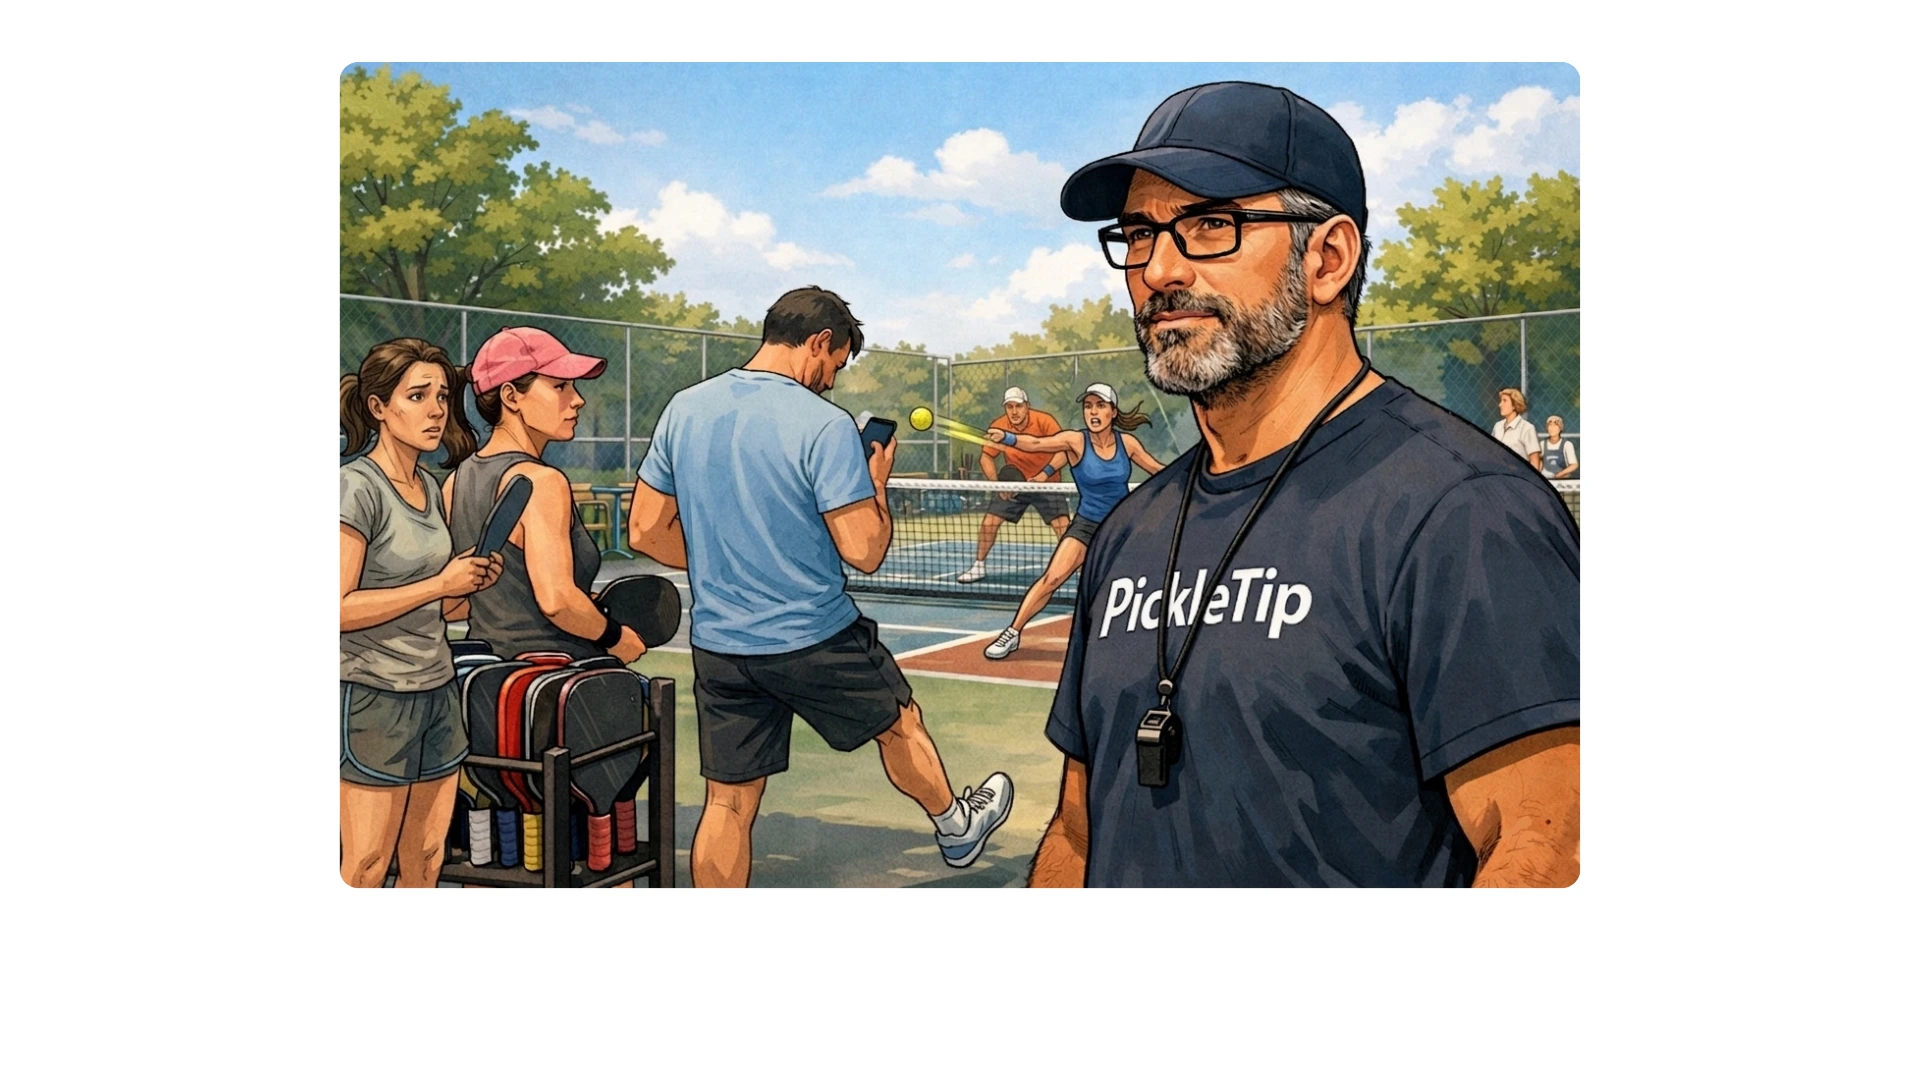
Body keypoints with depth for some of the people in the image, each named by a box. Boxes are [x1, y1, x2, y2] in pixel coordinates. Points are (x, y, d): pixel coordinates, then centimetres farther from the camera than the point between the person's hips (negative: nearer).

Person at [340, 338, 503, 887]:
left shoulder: (429, 487, 11)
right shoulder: (357, 486, -12)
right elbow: (341, 609, -19)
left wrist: (471, 581, 0)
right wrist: (440, 584, -15)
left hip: (437, 692, 7)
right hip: (372, 697, -7)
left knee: (426, 863, 10)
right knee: (363, 870, -1)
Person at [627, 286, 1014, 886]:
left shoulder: (684, 409, 1)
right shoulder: (824, 425, -17)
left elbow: (645, 532, 5)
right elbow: (864, 553, -18)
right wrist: (877, 483, 0)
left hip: (717, 645, 4)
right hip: (816, 640, -4)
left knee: (728, 802, 10)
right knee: (900, 722, 24)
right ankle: (957, 829, 47)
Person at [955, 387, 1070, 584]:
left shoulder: (1044, 421, -21)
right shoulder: (998, 427, -12)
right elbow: (986, 457, -1)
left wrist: (1044, 474, -35)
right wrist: (998, 483, -15)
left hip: (1046, 483, -3)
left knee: (1062, 525, -17)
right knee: (988, 522, -3)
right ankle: (978, 567, 17)